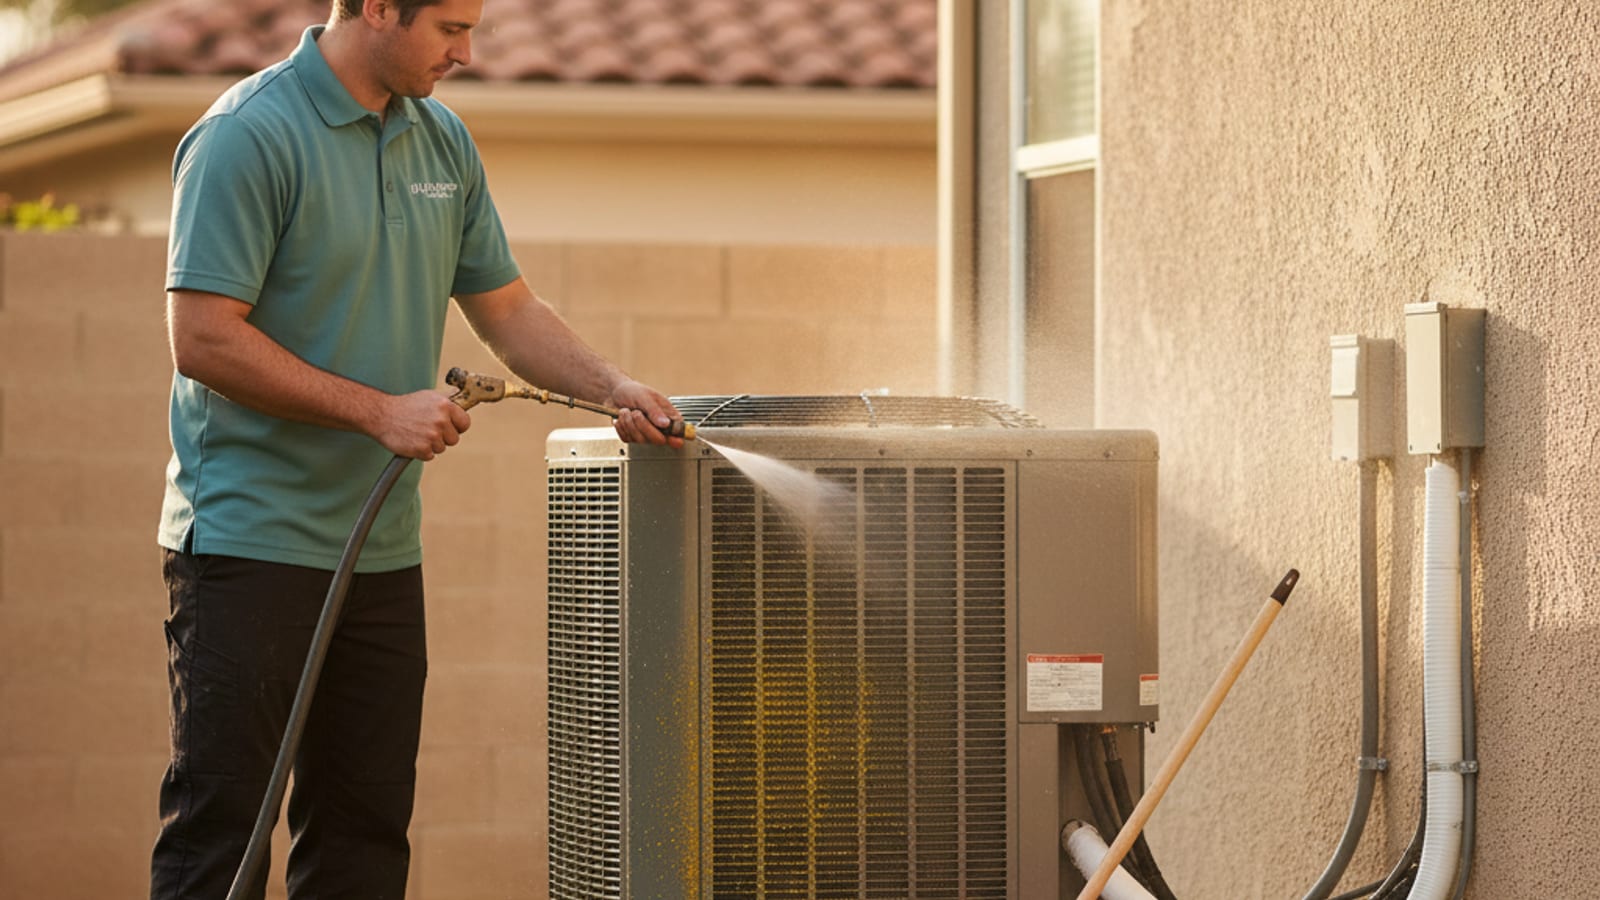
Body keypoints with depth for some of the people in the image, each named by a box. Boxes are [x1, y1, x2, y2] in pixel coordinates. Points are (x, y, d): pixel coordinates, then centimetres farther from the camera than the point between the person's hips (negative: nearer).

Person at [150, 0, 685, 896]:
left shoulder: (444, 141, 11)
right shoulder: (249, 137, -13)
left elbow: (507, 308, 19)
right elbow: (203, 337, -18)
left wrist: (613, 387, 2)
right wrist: (379, 410, -17)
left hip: (382, 548, 8)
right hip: (252, 541, -8)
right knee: (220, 823, -6)